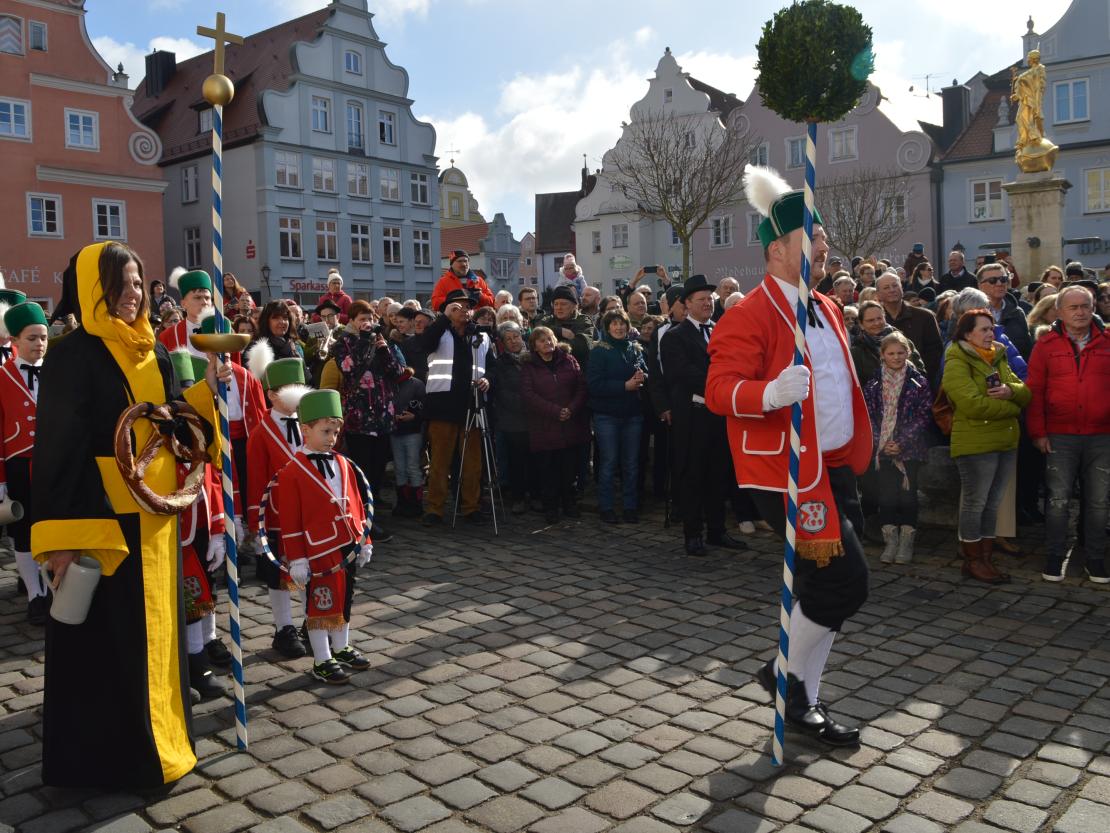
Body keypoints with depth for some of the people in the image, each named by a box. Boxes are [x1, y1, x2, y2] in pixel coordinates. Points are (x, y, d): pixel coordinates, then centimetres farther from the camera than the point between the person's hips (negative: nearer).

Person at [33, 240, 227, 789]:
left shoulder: (154, 352, 10)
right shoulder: (72, 356, -12)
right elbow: (56, 447, -16)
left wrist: (207, 390, -5)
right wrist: (61, 535, -20)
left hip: (153, 514, 7)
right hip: (100, 517, -7)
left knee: (153, 628, 16)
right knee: (106, 638, 3)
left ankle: (154, 736, 32)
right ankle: (106, 755, 19)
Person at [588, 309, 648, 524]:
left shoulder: (635, 349, 11)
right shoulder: (599, 351, -4)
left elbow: (646, 373, 15)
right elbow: (594, 384, -13)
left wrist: (642, 377, -10)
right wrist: (625, 386, -18)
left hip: (633, 413, 4)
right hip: (607, 415, -4)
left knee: (631, 462, 8)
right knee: (609, 462, 1)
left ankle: (630, 507, 18)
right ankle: (607, 508, 11)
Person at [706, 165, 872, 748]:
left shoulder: (826, 309, 14)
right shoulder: (750, 316, -13)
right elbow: (719, 390, -23)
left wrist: (854, 451, 23)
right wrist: (772, 393, -42)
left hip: (832, 468, 9)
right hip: (786, 474, -9)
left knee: (824, 587, 12)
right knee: (845, 582, -10)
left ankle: (803, 703, 27)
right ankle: (787, 676, 14)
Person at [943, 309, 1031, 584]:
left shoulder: (998, 360, 17)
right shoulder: (957, 362, -9)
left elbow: (1026, 394, 11)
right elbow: (973, 404, -21)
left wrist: (1011, 390, -13)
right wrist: (1012, 407, -8)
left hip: (1007, 442, 8)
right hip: (975, 444, -8)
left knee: (992, 504, 12)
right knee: (975, 504, 0)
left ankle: (986, 559, 21)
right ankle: (973, 561, 12)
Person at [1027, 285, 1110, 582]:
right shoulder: (1047, 344, 1)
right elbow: (1035, 390, 0)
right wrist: (1038, 432, -4)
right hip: (1060, 437, -1)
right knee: (1058, 499, 3)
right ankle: (1055, 557, 15)